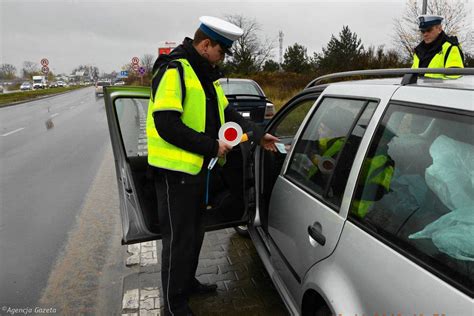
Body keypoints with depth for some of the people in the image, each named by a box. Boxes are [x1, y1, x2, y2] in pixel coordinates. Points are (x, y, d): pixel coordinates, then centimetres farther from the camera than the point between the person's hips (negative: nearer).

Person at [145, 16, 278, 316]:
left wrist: (258, 134, 4)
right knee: (179, 238, 3)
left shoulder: (207, 74, 13)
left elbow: (227, 112, 16)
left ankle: (188, 282, 42)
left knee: (195, 231, 21)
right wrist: (212, 147, -20)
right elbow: (166, 125, -24)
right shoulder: (174, 70, -16)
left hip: (198, 167, 9)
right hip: (176, 169, -9)